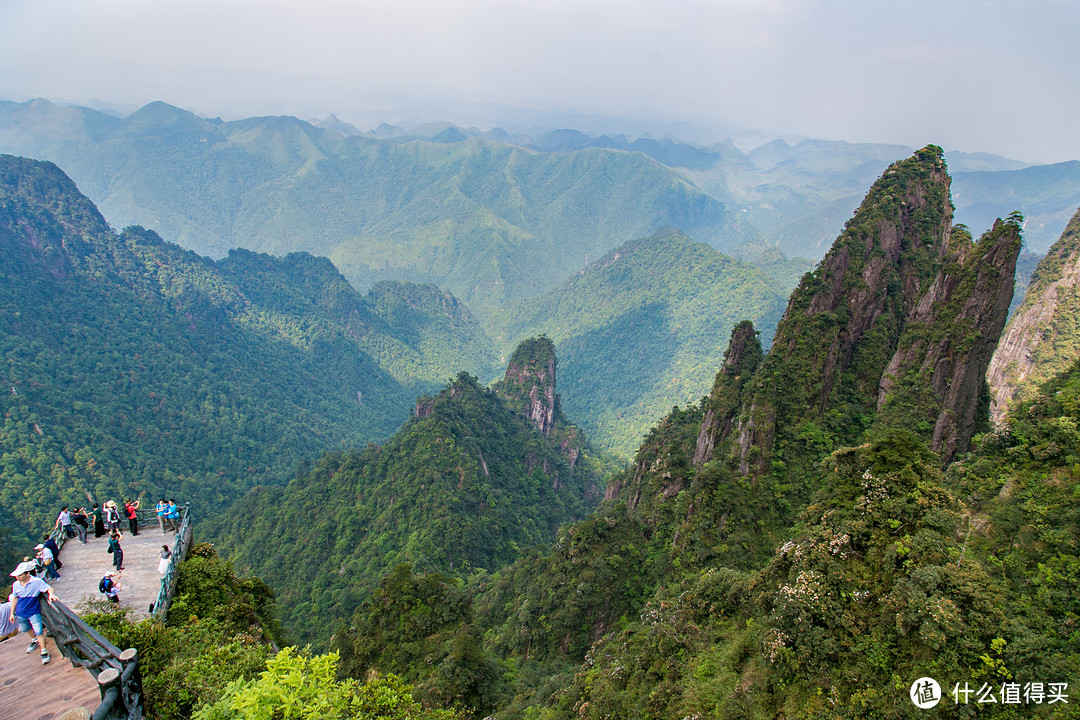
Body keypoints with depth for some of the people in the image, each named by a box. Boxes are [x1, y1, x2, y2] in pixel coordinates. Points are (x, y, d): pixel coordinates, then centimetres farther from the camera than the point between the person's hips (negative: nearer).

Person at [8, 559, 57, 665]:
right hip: (20, 613, 5)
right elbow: (15, 599, 8)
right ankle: (35, 640, 53)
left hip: (34, 612, -5)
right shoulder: (16, 585, -5)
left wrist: (51, 593, -48)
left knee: (39, 631, -7)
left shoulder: (37, 582, -19)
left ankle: (44, 652, 6)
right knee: (24, 629, 24)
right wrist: (12, 613, 11)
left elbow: (49, 588, -24)